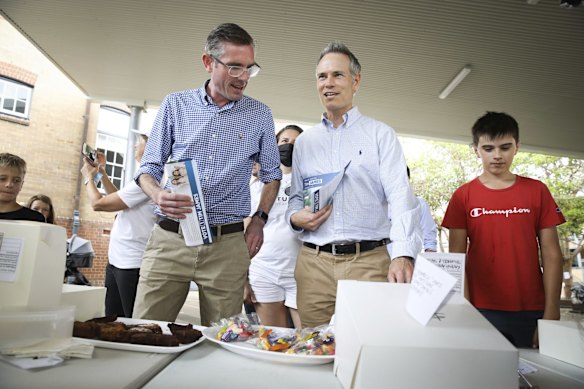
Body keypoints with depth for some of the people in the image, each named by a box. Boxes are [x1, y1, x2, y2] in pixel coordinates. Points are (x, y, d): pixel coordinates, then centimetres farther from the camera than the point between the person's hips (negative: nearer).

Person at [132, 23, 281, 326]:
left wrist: (259, 219, 3)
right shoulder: (175, 104, 6)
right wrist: (159, 196, -14)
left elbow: (271, 174, 17)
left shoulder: (260, 115, 7)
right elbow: (149, 168, 8)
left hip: (228, 245, 0)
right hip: (169, 239, 0)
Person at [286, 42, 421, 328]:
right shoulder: (304, 142, 15)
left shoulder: (381, 135, 4)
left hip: (370, 261, -2)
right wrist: (296, 217, -4)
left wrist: (403, 254, -21)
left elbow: (401, 196, -7)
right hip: (314, 262, 3)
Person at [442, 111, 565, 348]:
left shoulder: (537, 191, 4)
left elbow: (551, 255, 3)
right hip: (482, 310, -1)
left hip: (530, 311, 1)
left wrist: (551, 313, -3)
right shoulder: (463, 197, 1)